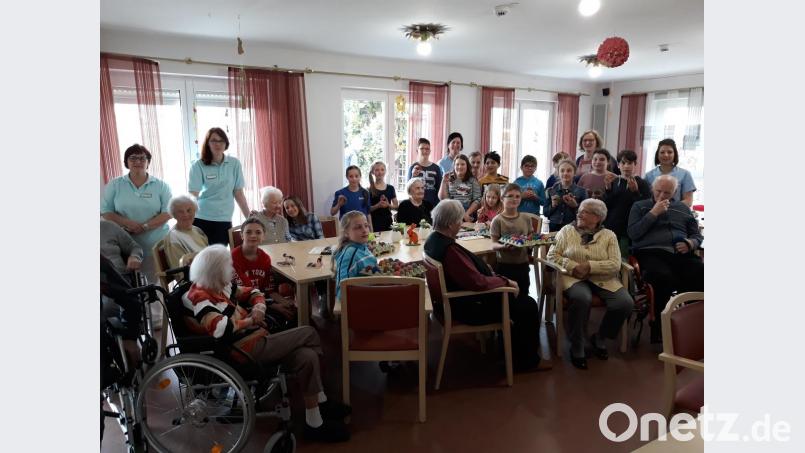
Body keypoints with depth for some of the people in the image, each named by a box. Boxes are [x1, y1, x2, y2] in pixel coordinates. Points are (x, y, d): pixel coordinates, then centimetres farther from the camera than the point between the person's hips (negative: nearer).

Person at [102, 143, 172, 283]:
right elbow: (105, 211, 3)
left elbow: (167, 212, -3)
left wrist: (145, 226, -16)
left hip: (156, 245, -1)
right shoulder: (114, 185, 6)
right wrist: (127, 223, -15)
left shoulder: (160, 185, 3)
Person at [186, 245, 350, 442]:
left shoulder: (221, 286, 10)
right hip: (245, 350, -9)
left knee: (306, 357, -7)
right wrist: (249, 320, -15)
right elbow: (221, 329, -32)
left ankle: (315, 422, 4)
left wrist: (258, 308, -1)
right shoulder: (198, 296, -17)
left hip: (255, 340, 9)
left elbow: (252, 293, 22)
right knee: (309, 333, -11)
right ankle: (321, 404, 7)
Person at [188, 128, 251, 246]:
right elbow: (193, 195, -10)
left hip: (224, 220, 1)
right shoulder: (198, 166, -4)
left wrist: (250, 218, 4)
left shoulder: (234, 164, 2)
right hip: (201, 220, -1)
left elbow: (238, 193, 6)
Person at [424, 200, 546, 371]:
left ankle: (515, 352, 33)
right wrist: (506, 281, -16)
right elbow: (478, 282, -32)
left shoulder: (433, 239, -1)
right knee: (528, 307, 0)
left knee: (517, 299, 22)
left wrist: (483, 267, 5)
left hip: (455, 299, 10)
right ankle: (527, 361, 20)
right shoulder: (449, 249, -32)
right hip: (468, 307, -10)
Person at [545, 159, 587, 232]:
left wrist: (575, 206, -17)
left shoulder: (581, 191, 0)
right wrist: (553, 205, -10)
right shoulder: (551, 191, 7)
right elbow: (545, 213, 7)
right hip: (554, 227, 2)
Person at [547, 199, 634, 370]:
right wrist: (573, 266, -13)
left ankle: (600, 338, 5)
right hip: (574, 278, -2)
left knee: (626, 303, -24)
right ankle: (576, 348, -15)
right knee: (582, 298, -37)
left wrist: (590, 266, -16)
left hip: (603, 280, 2)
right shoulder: (567, 230, 9)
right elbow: (552, 255, 2)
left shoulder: (609, 236, 9)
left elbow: (615, 264, -3)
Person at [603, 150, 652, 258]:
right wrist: (608, 187, -11)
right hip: (611, 228, 3)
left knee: (624, 260, -7)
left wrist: (635, 191, -19)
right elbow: (605, 205, 2)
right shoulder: (613, 182, 10)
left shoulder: (642, 184, 1)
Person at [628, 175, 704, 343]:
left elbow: (698, 235, 24)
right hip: (651, 254, -3)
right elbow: (633, 234, 1)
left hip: (680, 254, 4)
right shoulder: (640, 206, 16)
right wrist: (653, 213, -2)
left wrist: (690, 243, 0)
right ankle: (659, 329, -22)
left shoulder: (683, 208, 26)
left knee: (703, 275, -30)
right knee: (664, 278, -37)